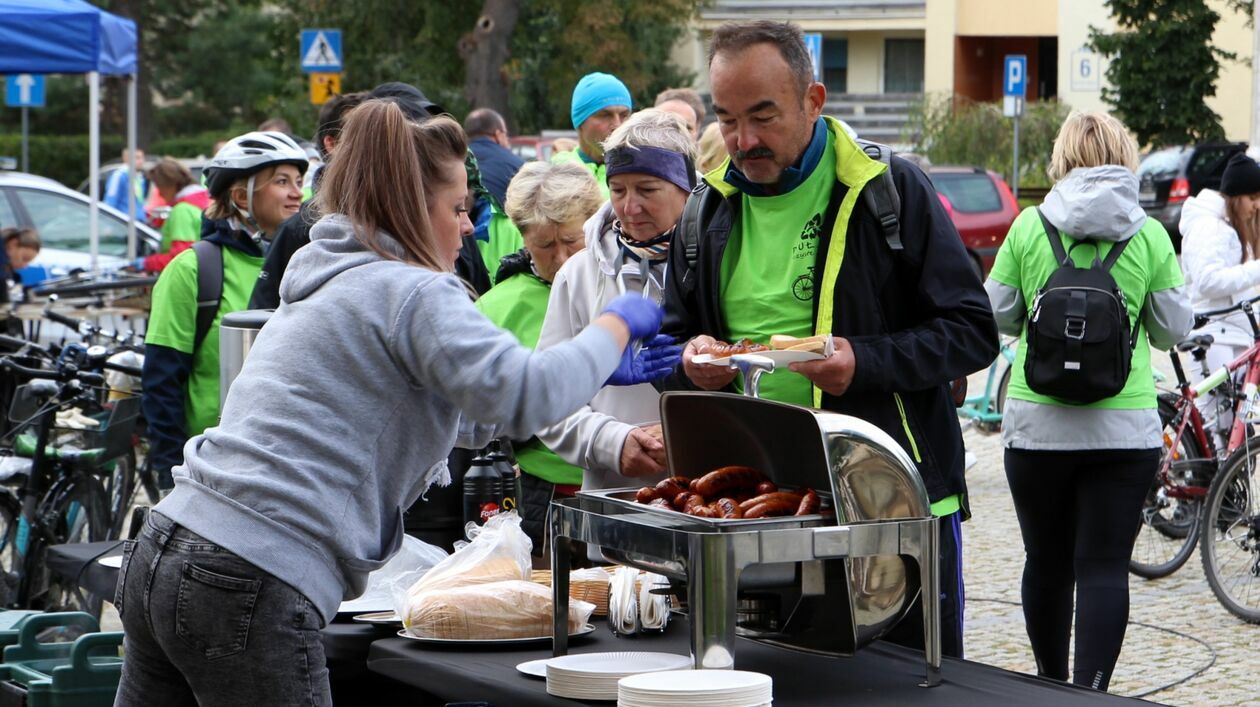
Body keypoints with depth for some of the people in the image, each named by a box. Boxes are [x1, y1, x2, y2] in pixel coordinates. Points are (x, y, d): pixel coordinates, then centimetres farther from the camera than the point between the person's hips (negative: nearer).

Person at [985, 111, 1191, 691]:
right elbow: (1173, 329, 4)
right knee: (1104, 566, -1)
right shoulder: (1149, 236, -3)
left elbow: (999, 315, 5)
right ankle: (1090, 691, -11)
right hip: (1125, 426, -1)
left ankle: (1051, 685, 27)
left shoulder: (1029, 226, -3)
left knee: (1046, 561, 14)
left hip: (1037, 421, 1)